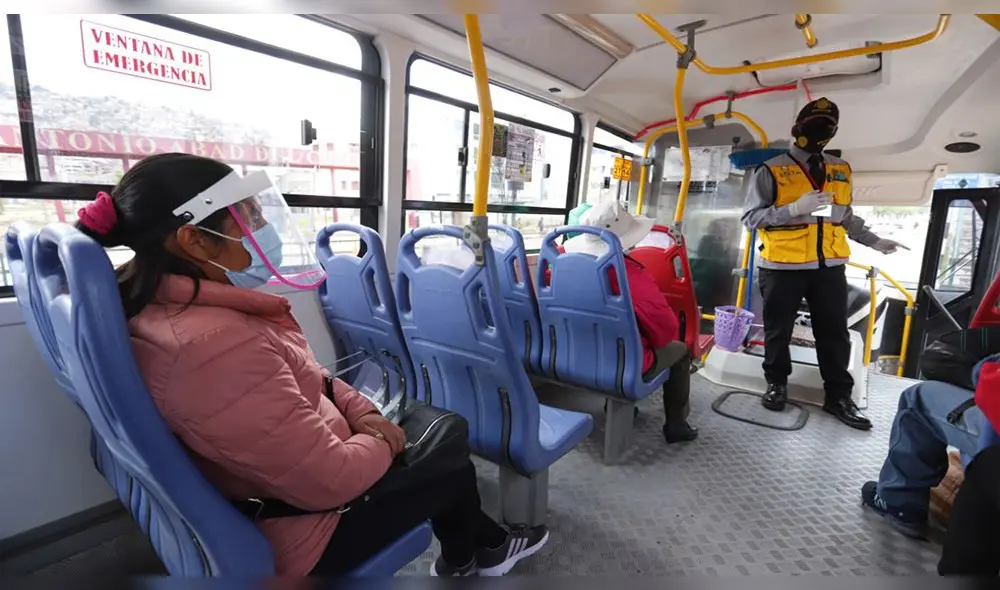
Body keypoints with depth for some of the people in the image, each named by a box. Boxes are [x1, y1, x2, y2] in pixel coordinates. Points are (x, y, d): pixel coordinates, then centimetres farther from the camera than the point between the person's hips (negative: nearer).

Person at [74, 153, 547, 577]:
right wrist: (382, 443, -13)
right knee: (450, 467, 10)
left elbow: (303, 377, 6)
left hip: (277, 476, 9)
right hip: (294, 531, -8)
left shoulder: (168, 305, -2)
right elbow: (330, 481, -33)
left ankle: (486, 544, 38)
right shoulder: (217, 343, -37)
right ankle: (464, 561, 45)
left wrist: (362, 412, -3)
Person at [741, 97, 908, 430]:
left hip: (829, 266, 5)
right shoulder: (771, 170, -4)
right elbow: (750, 218, -10)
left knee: (835, 333, 10)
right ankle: (776, 384, 27)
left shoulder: (841, 170, 13)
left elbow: (845, 217, 24)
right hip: (783, 266, -4)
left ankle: (838, 396, 24)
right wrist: (795, 209, -20)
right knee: (778, 330, 8)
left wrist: (874, 241, 22)